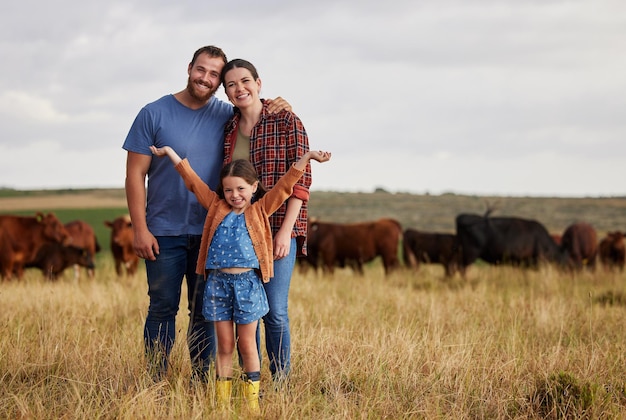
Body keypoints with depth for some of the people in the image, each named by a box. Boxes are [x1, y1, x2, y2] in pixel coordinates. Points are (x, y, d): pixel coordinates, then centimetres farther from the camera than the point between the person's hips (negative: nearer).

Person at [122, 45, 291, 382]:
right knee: (162, 308, 1)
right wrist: (140, 229, -11)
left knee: (205, 311, 7)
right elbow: (135, 174, -4)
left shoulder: (227, 116, 4)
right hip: (164, 232, -2)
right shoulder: (154, 114, -3)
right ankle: (155, 383, 7)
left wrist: (277, 110, -7)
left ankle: (202, 382, 15)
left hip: (211, 231, 3)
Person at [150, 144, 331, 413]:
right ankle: (222, 403, 10)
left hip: (248, 282, -2)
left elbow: (286, 184, 1)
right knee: (225, 345, 6)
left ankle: (252, 401, 10)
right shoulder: (216, 207, 10)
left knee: (247, 345, 4)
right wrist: (169, 152, 18)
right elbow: (192, 179, 14)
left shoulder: (260, 210, 6)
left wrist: (307, 157, -5)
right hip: (218, 282, 2)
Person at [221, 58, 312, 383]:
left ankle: (280, 385, 3)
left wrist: (285, 230, -14)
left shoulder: (286, 122, -4)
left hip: (277, 230, -5)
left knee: (275, 313, -7)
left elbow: (301, 180, -8)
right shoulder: (228, 130, 11)